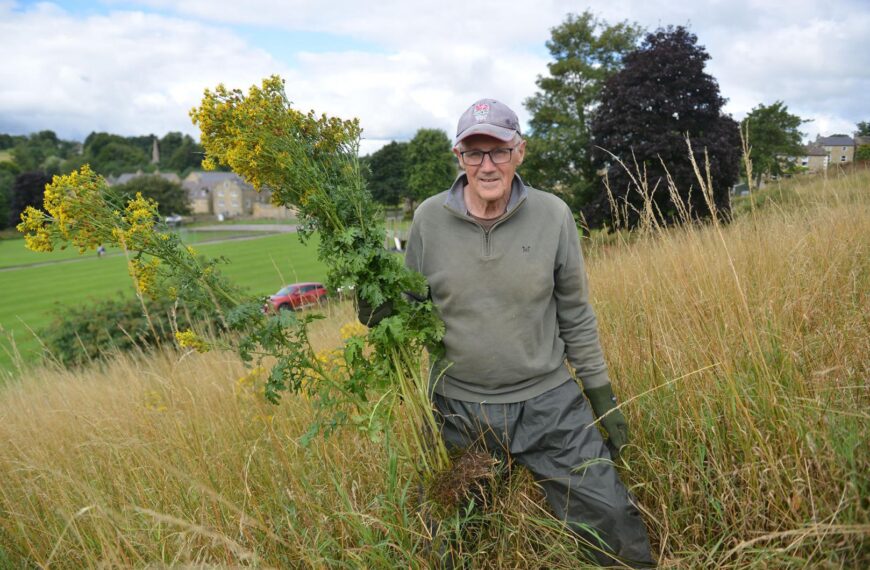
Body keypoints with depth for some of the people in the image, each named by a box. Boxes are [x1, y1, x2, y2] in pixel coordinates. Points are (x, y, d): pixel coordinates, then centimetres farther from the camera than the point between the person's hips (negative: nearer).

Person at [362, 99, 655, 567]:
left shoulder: (553, 215, -6)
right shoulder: (429, 218, -7)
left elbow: (575, 314, 2)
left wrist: (602, 395, 5)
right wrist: (380, 313, -17)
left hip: (548, 402, 0)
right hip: (457, 408, 1)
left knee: (615, 531, 7)